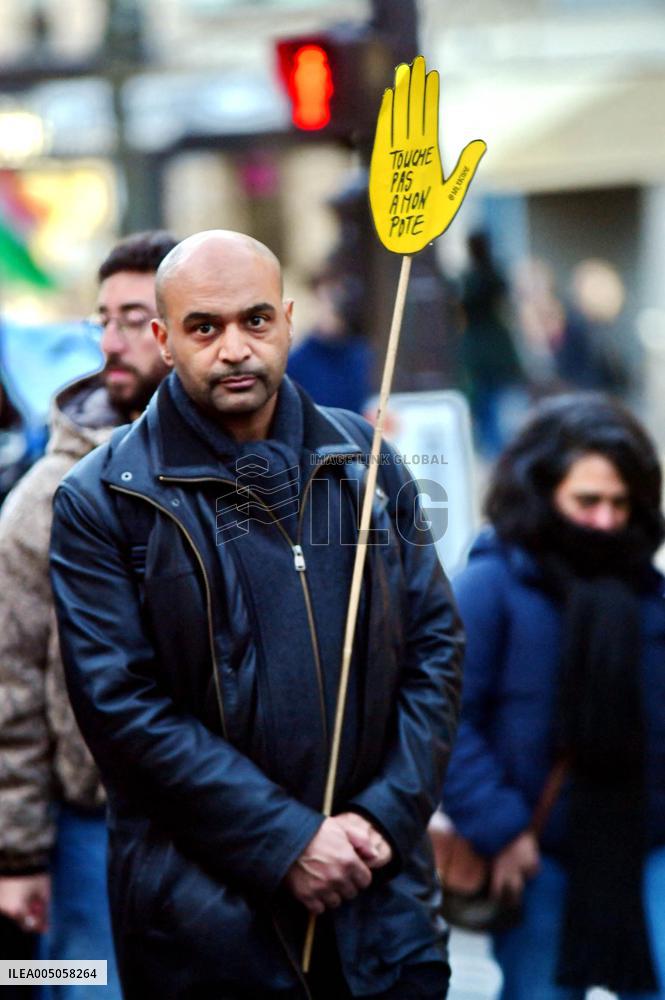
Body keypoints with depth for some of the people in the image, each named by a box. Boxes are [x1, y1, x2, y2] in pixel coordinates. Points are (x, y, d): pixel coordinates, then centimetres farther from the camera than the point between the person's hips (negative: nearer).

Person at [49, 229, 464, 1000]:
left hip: (378, 874, 3)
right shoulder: (101, 501, -6)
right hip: (205, 900, -3)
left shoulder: (364, 460, 7)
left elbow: (435, 642, 7)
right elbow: (124, 707, -11)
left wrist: (389, 815, -6)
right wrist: (287, 841, -15)